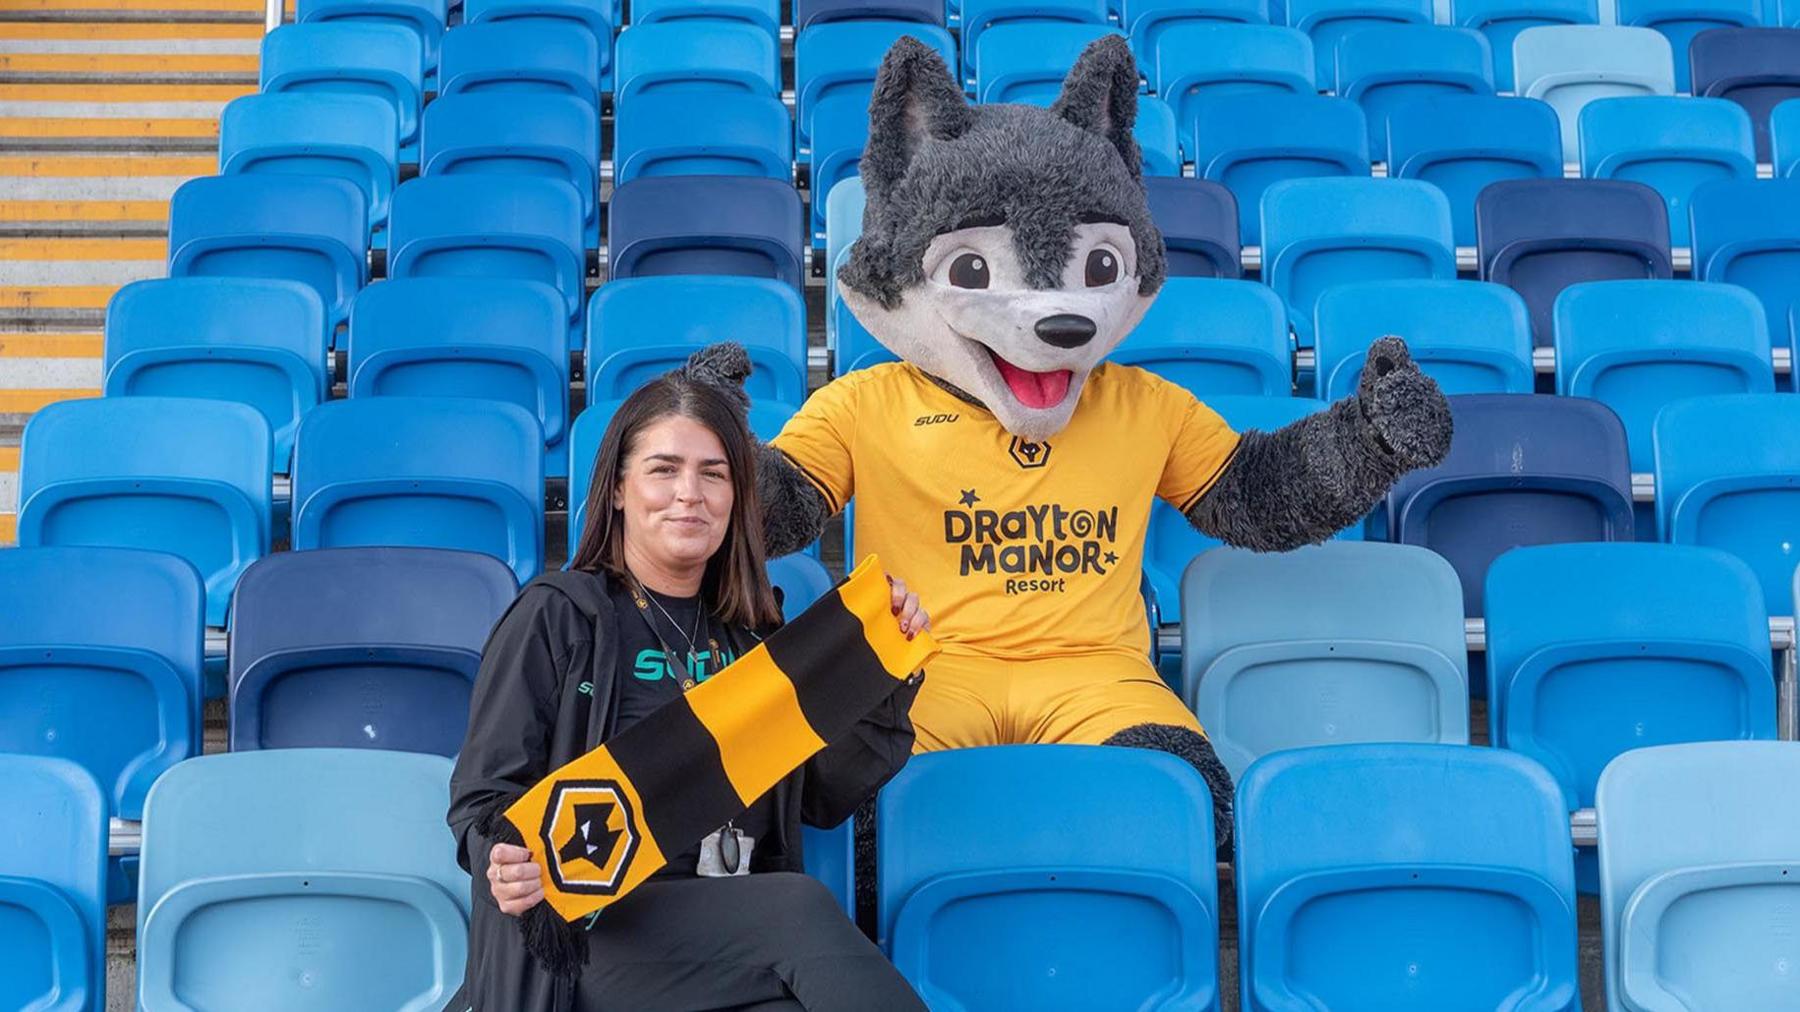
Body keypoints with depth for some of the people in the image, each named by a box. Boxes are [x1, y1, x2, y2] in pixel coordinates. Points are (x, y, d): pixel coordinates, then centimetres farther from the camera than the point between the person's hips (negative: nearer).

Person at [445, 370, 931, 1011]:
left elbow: (823, 800, 15)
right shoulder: (556, 616, 3)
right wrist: (508, 863, -23)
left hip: (745, 939, 4)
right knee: (804, 907, -31)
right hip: (591, 933, -4)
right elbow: (483, 799, -1)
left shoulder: (752, 634, 19)